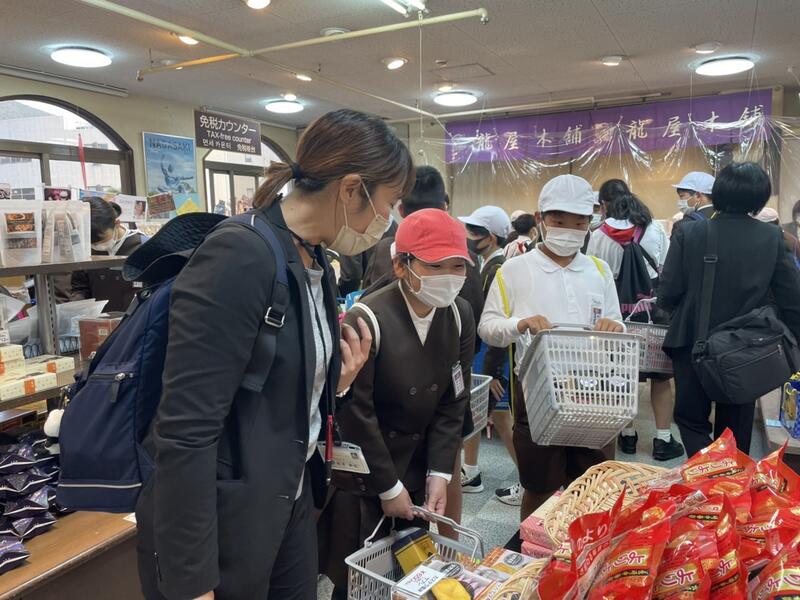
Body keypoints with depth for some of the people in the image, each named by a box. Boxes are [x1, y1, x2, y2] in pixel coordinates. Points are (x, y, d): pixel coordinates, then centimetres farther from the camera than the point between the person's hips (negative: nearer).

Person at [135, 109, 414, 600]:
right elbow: (185, 434, -25)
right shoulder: (240, 256, -24)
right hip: (221, 523, -8)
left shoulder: (315, 263, 3)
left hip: (292, 502, 8)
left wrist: (335, 385, -6)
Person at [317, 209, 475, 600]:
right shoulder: (366, 320, -23)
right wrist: (387, 487, -12)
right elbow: (355, 414, -19)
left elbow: (453, 402, 0)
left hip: (417, 473, 6)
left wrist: (439, 473, -6)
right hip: (360, 479, -5)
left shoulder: (459, 316, -4)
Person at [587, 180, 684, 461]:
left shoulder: (599, 236, -5)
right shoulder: (655, 229, -2)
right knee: (660, 375, 9)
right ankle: (663, 440, 13)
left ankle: (627, 435, 24)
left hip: (618, 311, 0)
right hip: (654, 307, 0)